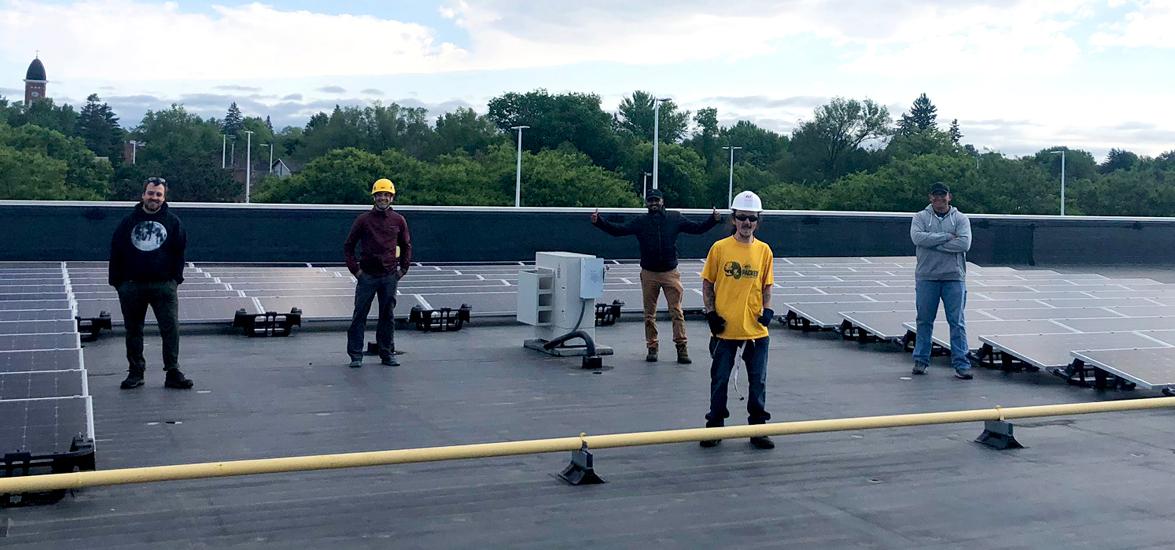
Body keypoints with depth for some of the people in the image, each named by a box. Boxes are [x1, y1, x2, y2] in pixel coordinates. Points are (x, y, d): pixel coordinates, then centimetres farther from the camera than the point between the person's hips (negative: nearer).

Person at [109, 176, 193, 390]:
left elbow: (179, 252, 8)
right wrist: (116, 281, 3)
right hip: (132, 286, 1)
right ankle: (136, 371, 19)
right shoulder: (129, 221, 8)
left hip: (164, 285, -1)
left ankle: (173, 373, -1)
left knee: (171, 328, -7)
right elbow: (115, 252, 9)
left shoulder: (172, 222, 6)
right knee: (133, 331, 8)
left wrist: (175, 278, 0)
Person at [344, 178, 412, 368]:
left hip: (390, 276, 2)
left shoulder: (399, 221, 5)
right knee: (359, 316, 0)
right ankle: (356, 355, 6)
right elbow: (348, 246, 5)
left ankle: (387, 354, 17)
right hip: (367, 276, -2)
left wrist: (403, 269, 8)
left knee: (388, 316, 8)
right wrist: (355, 269, -2)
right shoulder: (363, 219, -1)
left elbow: (406, 246, 16)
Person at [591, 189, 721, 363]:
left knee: (677, 312, -4)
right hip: (649, 274, 1)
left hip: (670, 272, -1)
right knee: (649, 314, 7)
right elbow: (618, 230, -2)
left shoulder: (675, 218, 3)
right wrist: (598, 222, -13)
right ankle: (652, 348, 16)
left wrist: (714, 219, -10)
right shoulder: (640, 221, 3)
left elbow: (698, 228, 5)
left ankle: (682, 348, -1)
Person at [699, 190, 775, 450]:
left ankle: (757, 428, 20)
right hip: (725, 328, -2)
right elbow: (707, 283, 3)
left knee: (758, 382, 8)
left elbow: (767, 285, 10)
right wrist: (710, 313, -6)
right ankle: (714, 427, 20)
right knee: (719, 381, 7)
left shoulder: (764, 250, 4)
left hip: (756, 329, 2)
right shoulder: (720, 248, -2)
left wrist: (767, 310, -4)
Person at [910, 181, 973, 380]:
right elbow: (917, 237, -14)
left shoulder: (960, 219, 5)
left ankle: (961, 364, 2)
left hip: (954, 277, 0)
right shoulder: (920, 217, 6)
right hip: (926, 277, 1)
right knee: (924, 320, 8)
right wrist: (947, 237, -13)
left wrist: (934, 243, -12)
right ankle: (921, 360, 19)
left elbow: (964, 243, -11)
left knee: (957, 322, -1)